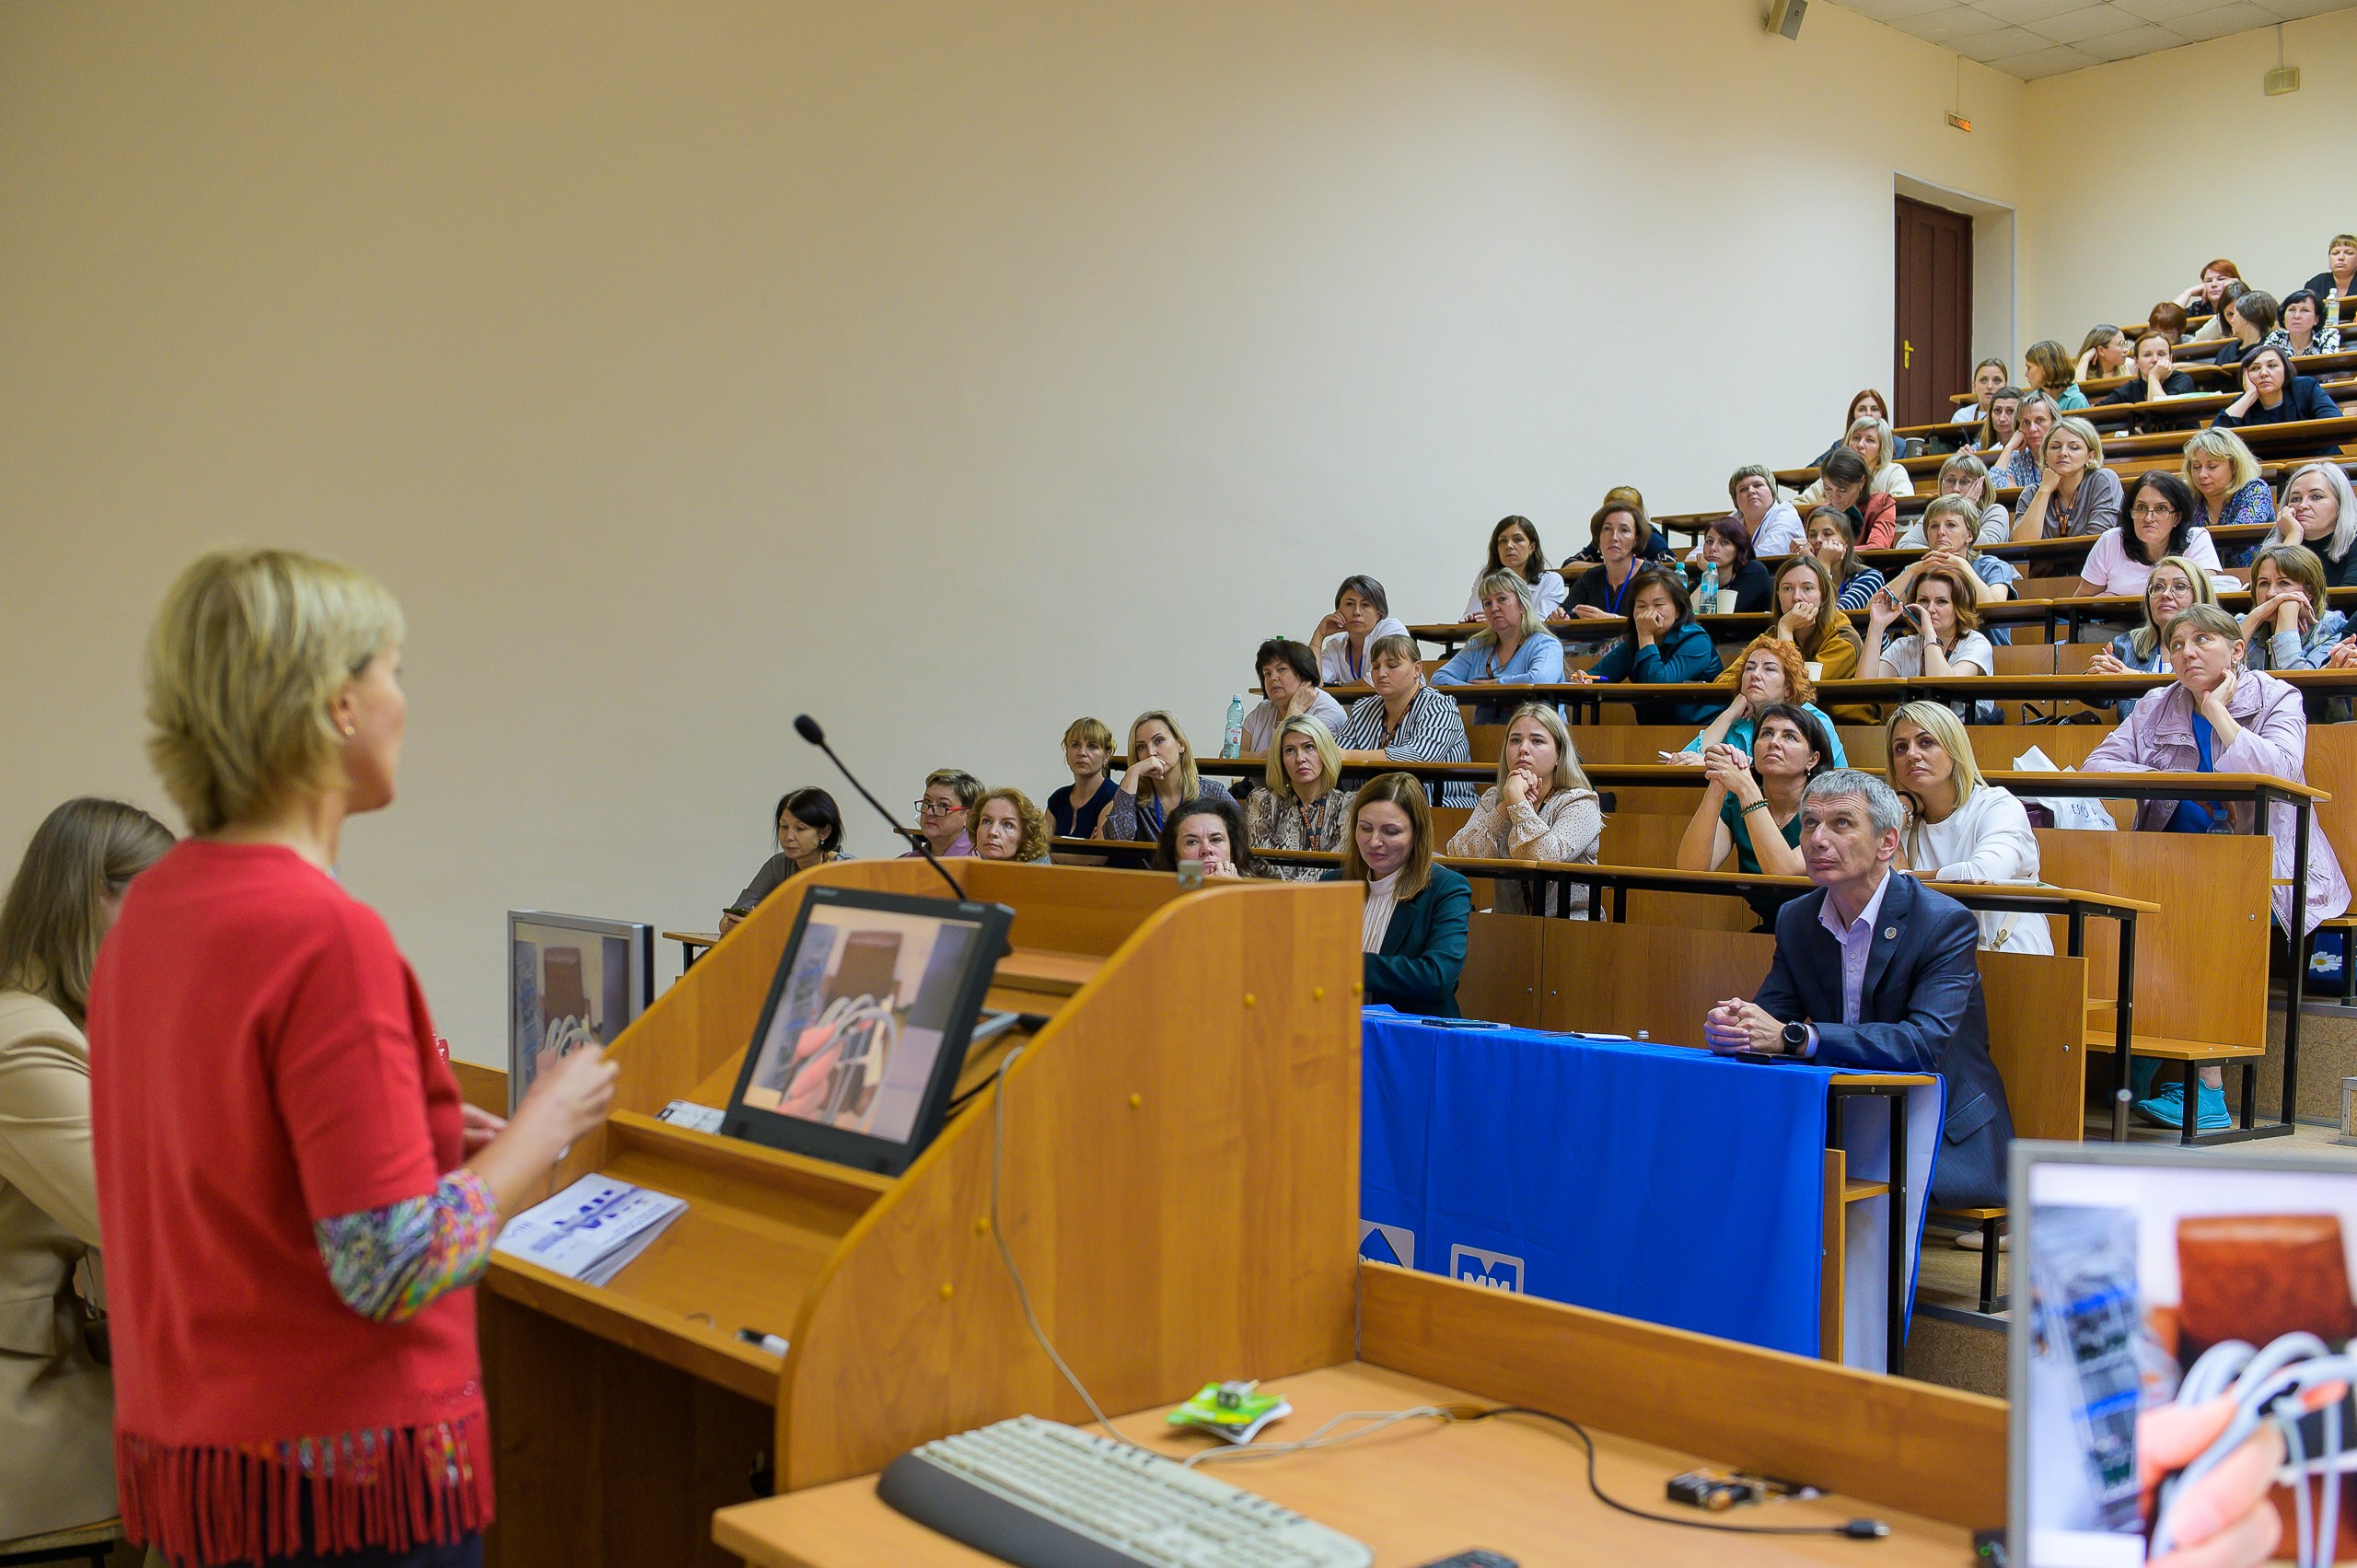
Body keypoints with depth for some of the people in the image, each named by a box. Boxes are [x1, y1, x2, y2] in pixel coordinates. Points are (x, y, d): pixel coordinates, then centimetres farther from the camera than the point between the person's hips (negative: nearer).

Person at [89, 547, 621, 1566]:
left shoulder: (146, 907, 5)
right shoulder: (327, 934, -22)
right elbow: (394, 1268, -23)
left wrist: (425, 1135, 14)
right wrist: (545, 1123, -9)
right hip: (340, 1478, -8)